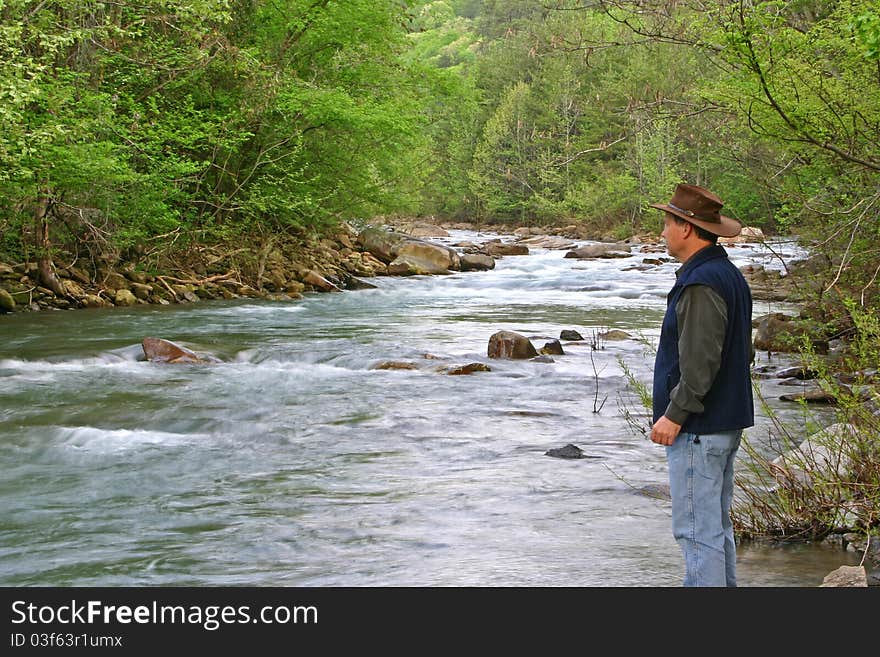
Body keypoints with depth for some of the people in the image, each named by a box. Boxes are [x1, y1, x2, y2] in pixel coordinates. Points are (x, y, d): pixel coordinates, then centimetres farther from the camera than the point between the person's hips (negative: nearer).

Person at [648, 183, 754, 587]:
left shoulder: (702, 283, -19)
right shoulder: (729, 276, 14)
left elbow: (701, 360, -25)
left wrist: (675, 415, -19)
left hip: (699, 430, -11)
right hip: (727, 422, 11)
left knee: (697, 530, -6)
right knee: (717, 525, 17)